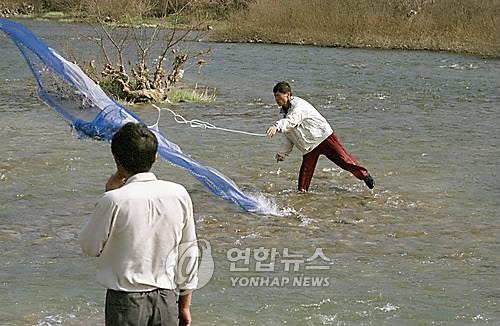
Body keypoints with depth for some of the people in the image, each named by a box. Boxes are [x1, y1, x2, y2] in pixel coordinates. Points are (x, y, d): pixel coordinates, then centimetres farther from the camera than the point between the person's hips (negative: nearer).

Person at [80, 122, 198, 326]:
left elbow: (90, 247, -2)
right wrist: (185, 304, 15)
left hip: (126, 301, -3)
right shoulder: (179, 195, -4)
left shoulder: (114, 200, -17)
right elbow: (188, 252, 4)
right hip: (167, 298, 4)